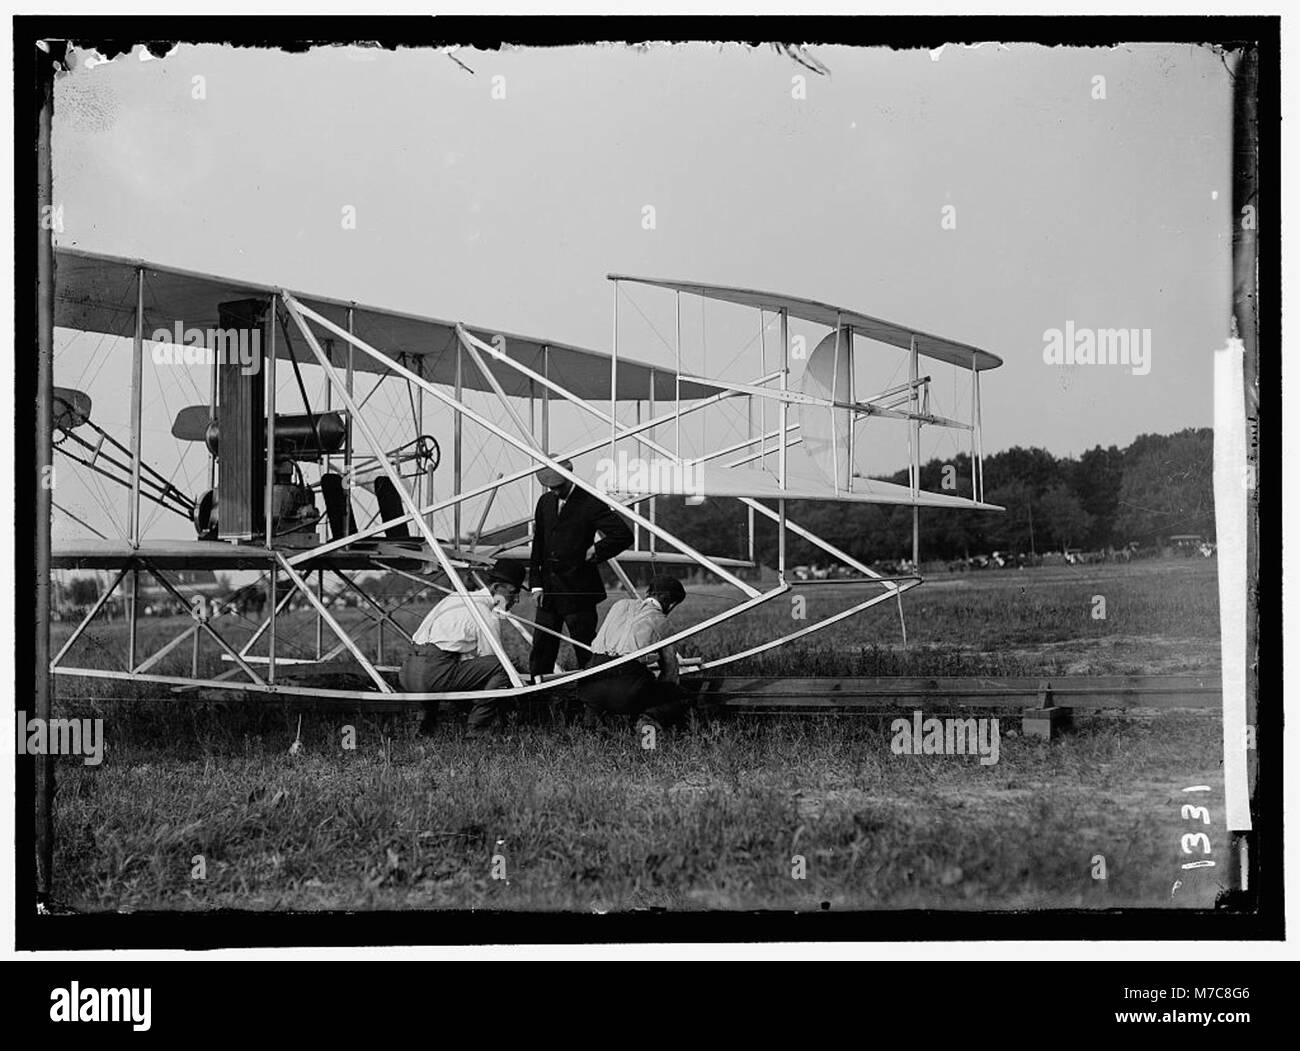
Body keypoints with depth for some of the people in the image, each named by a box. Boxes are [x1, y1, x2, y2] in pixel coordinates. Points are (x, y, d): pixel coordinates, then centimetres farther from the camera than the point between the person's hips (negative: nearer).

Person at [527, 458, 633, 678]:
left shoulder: (591, 503, -9)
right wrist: (536, 583, 7)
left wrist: (595, 551, -11)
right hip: (547, 592, 6)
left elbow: (624, 536, -15)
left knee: (587, 655, -1)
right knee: (540, 654, 7)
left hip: (578, 592, -6)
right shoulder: (545, 502, 10)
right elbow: (537, 545, 15)